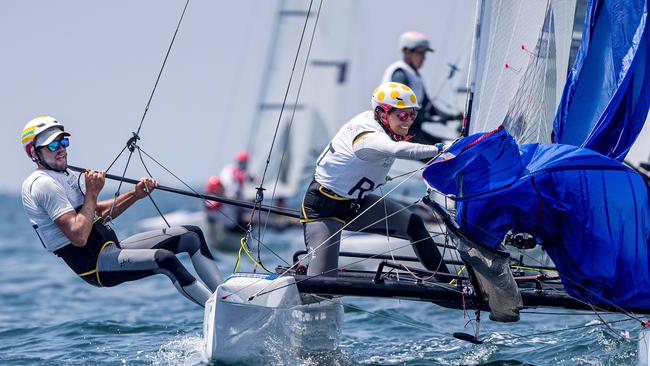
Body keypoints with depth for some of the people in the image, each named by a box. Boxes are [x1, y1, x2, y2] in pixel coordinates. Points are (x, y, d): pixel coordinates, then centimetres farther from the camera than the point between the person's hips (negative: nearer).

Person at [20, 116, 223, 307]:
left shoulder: (67, 175, 18)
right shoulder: (43, 184, -13)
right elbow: (79, 236, -22)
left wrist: (135, 195, 11)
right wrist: (92, 192, -14)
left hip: (111, 248, 10)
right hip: (93, 264, -10)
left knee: (193, 235, 4)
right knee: (165, 259, -32)